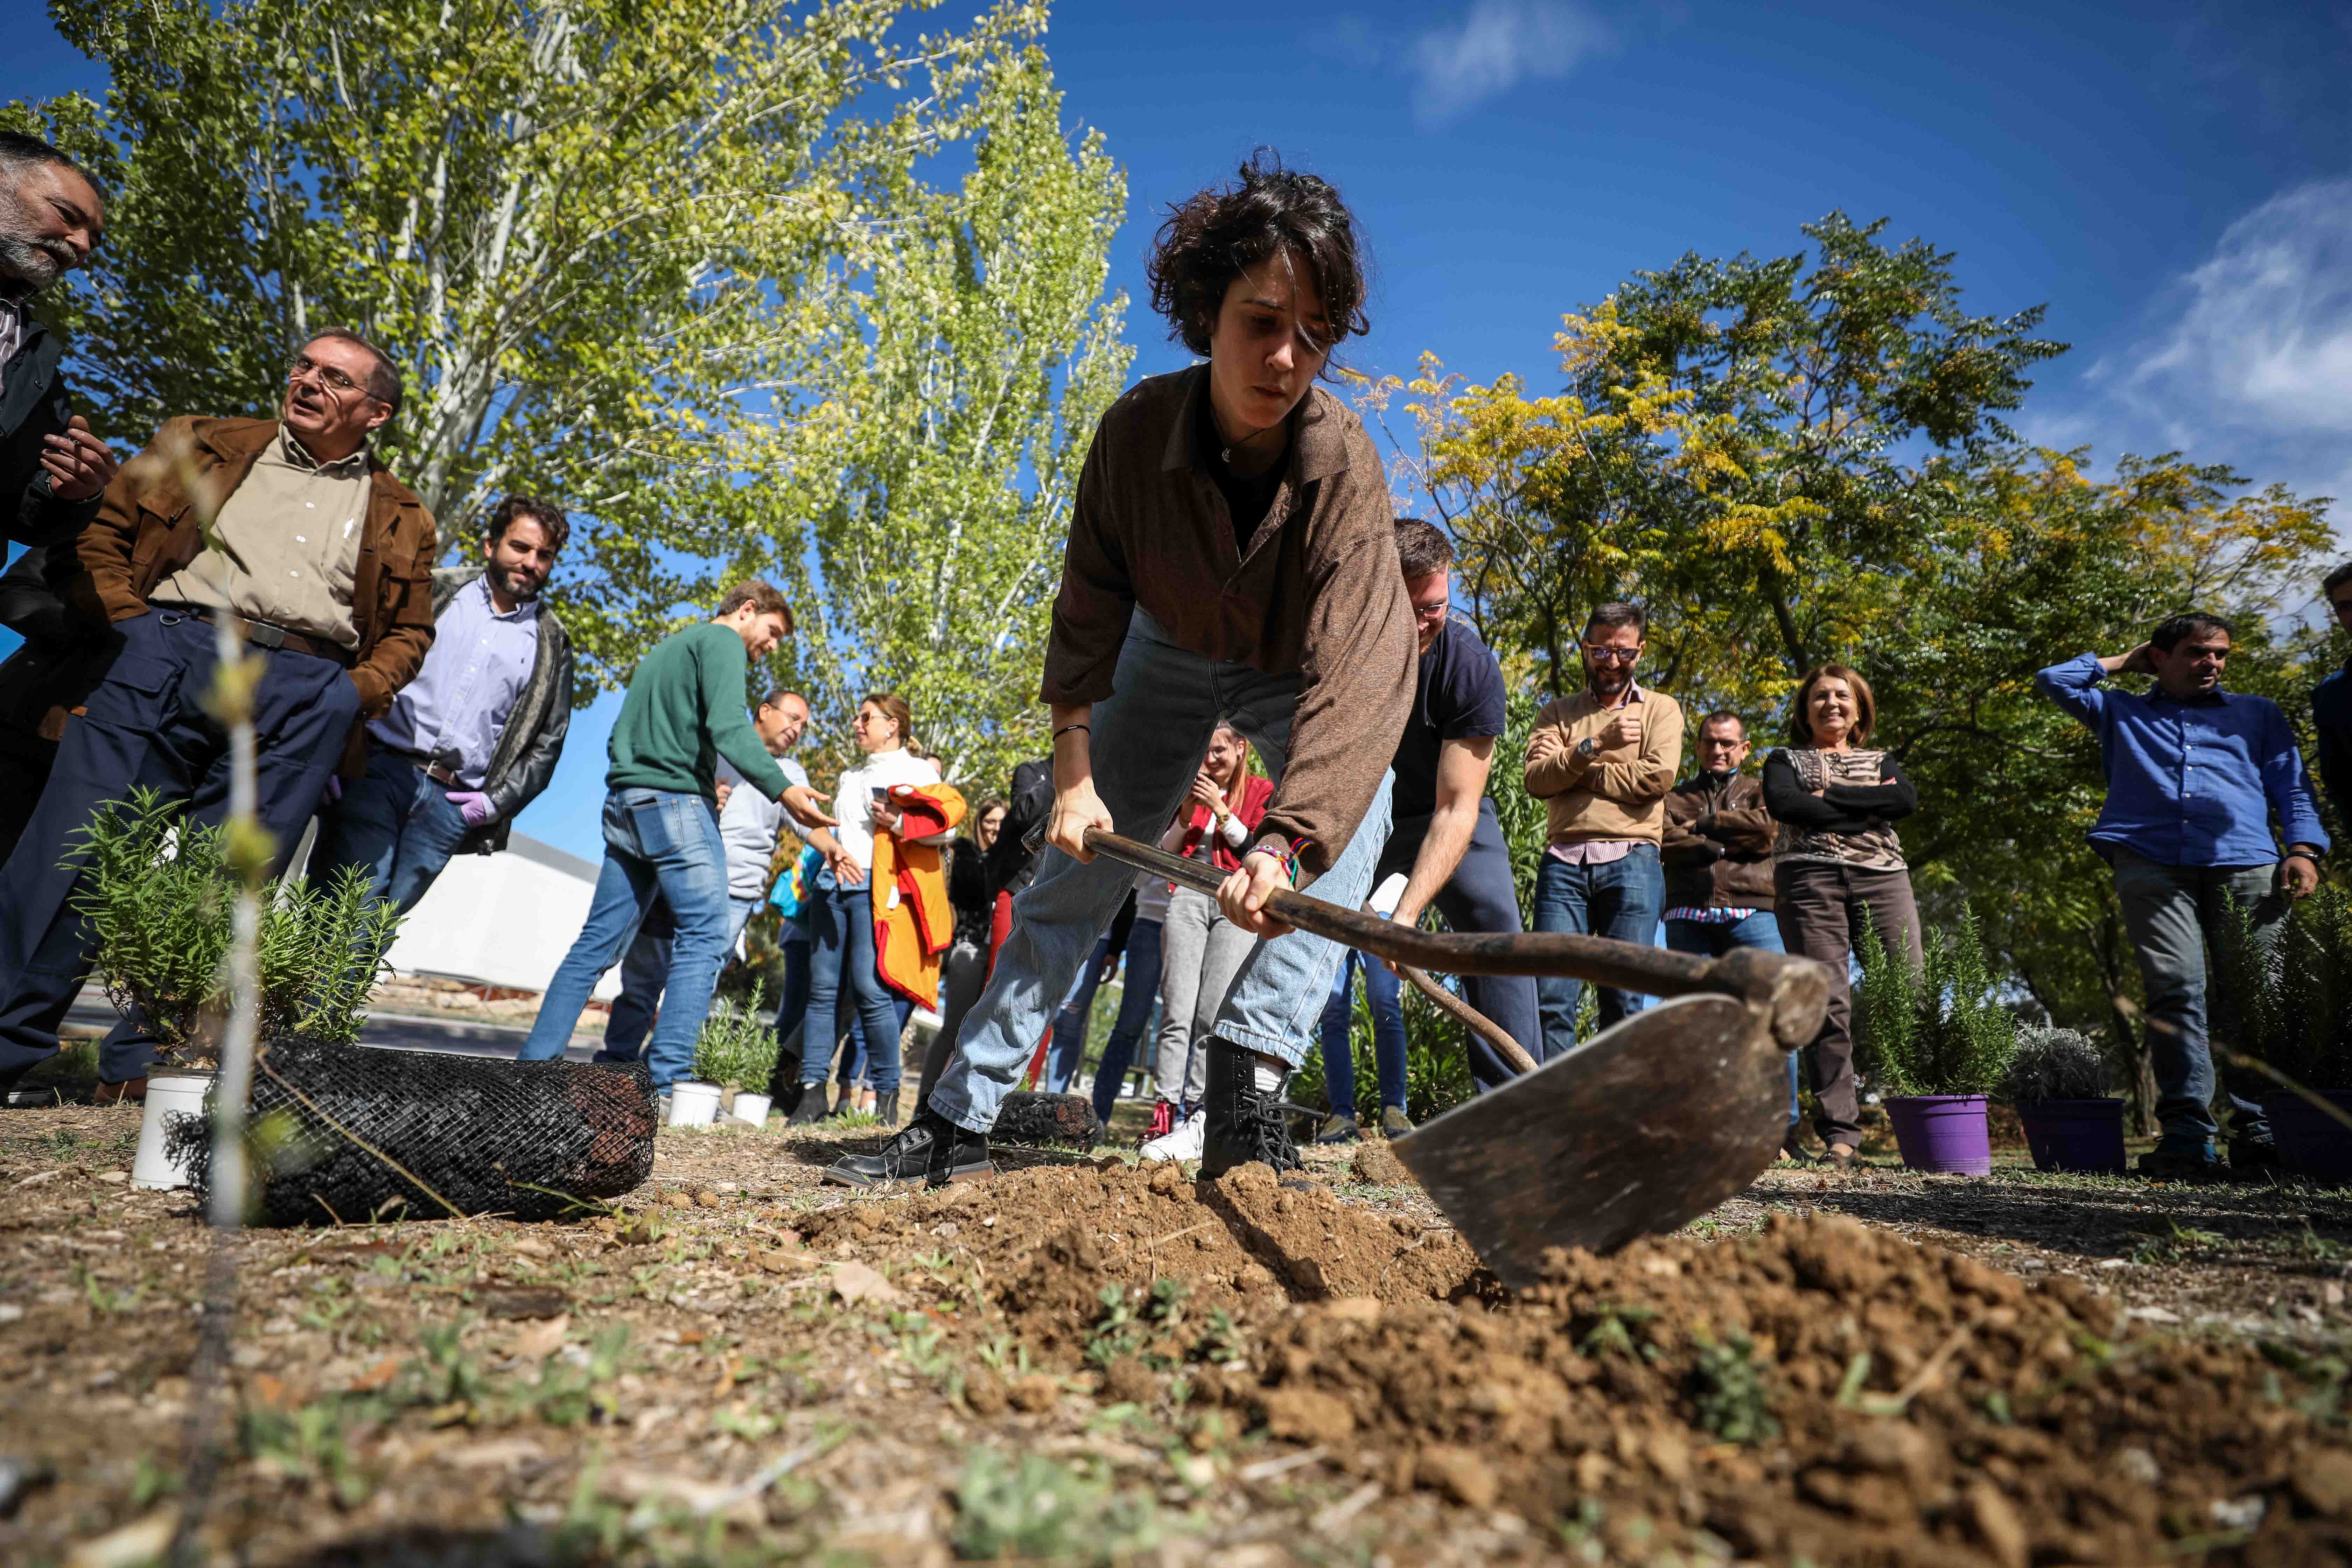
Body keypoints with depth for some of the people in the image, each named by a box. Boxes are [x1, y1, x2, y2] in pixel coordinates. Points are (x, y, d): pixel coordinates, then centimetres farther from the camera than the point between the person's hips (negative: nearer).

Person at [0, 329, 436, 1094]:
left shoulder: (400, 519, 19)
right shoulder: (204, 444, 20)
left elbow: (410, 630, 18)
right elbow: (104, 528, 17)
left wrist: (357, 693, 1)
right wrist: (129, 622, 1)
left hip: (305, 693, 0)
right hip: (169, 654, 0)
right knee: (77, 842, -7)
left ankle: (150, 1055, 7)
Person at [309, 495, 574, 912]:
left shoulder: (551, 646, 14)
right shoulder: (435, 591, 12)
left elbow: (548, 741, 14)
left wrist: (497, 800, 1)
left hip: (451, 802, 1)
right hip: (376, 771, -1)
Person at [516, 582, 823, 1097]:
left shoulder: (665, 647, 27)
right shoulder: (722, 640, 0)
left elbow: (621, 738, 25)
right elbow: (728, 725, -17)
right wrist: (782, 789, -25)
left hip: (624, 804, 9)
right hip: (676, 802, -9)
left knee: (598, 943, 10)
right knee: (705, 936, -9)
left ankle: (536, 1061, 10)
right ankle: (666, 1078, -15)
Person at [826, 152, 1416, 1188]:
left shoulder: (1344, 462, -33)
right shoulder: (1137, 430, -26)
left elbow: (1360, 670, -43)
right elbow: (1088, 615, -16)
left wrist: (1284, 841, -56)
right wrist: (1075, 773, -25)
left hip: (1292, 674, 0)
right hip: (1170, 654, 1)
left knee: (1358, 798, -29)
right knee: (1077, 866, -2)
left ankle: (1246, 1095, -28)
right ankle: (958, 1120, 8)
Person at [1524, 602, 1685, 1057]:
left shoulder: (1661, 709, 14)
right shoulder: (1558, 712, 18)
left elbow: (1657, 777, -5)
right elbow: (1536, 780, 1)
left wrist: (1572, 769, 0)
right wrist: (1594, 745, -13)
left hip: (1631, 861, -1)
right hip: (1564, 861, 1)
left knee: (1623, 999, -3)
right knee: (1552, 996, -6)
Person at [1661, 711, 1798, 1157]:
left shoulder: (1759, 792, 21)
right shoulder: (1676, 796, 22)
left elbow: (1766, 827, -3)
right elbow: (1666, 843, 2)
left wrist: (1703, 826, 2)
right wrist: (1726, 844, -5)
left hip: (1751, 914, -1)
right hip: (1688, 917, 1)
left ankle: (1785, 1127, -3)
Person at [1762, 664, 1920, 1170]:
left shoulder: (1880, 762, 26)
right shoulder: (1786, 759, 20)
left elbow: (1907, 800, 2)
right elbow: (1782, 804, -4)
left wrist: (1829, 795, -3)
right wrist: (1866, 812, -3)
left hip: (1882, 877, 3)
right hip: (1809, 880, -2)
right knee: (1827, 1002, -11)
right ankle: (1840, 1131, -9)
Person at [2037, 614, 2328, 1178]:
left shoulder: (2258, 713, 30)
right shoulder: (2122, 712, 28)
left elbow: (2293, 788, 20)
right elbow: (2056, 680, 23)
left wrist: (2304, 850, 3)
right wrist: (2124, 662, 31)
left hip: (2246, 863, 1)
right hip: (2152, 862, -1)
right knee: (2176, 990, -14)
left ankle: (2258, 1132, -5)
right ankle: (2187, 1133, -17)